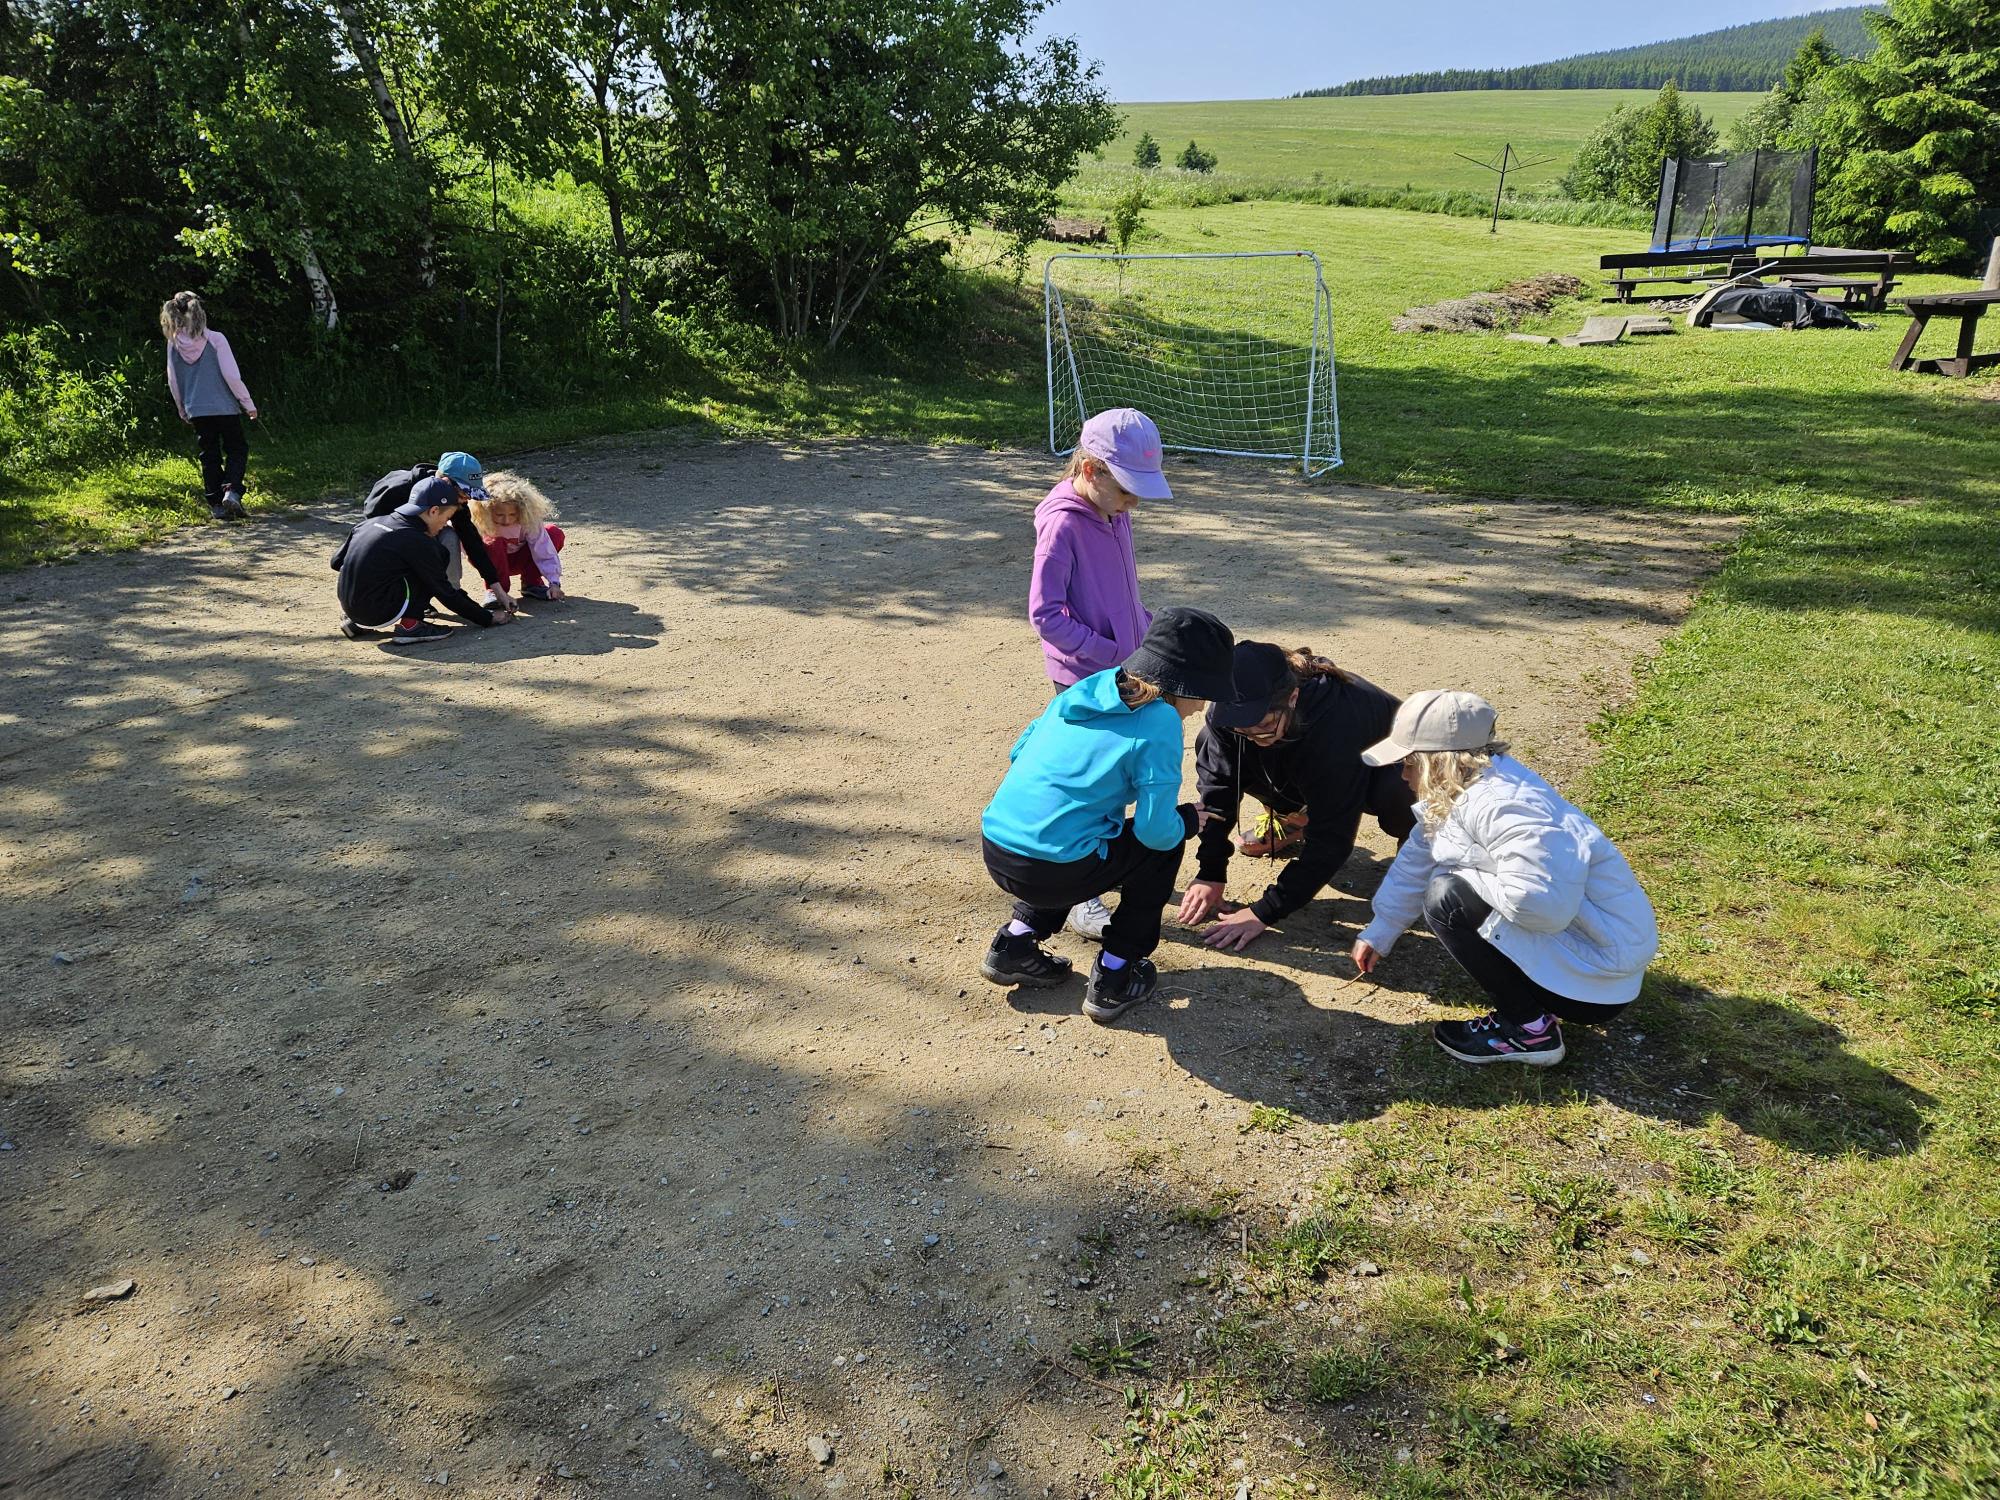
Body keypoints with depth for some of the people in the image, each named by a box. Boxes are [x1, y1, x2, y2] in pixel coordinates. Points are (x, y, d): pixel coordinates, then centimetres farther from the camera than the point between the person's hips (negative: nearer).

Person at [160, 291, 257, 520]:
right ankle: (231, 491, -12)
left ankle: (216, 505, 10)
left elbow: (173, 382, 6)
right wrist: (248, 404, -4)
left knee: (209, 456, 12)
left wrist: (183, 411, 18)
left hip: (196, 410, 3)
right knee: (237, 450, 10)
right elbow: (232, 375, -13)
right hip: (224, 407, -3)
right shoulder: (215, 339, -12)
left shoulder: (174, 344, 0)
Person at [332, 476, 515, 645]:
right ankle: (409, 625, -7)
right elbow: (445, 594, -7)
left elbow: (337, 561, 15)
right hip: (378, 614, -7)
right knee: (439, 553, -1)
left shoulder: (372, 522, 9)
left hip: (349, 608, 8)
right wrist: (488, 618, 0)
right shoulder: (416, 541, -12)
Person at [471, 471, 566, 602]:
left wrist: (554, 583, -31)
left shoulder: (528, 520, -26)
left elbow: (544, 552, -24)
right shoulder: (479, 523, -29)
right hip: (494, 563, -2)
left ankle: (531, 584, -5)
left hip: (517, 559, 3)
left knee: (555, 533, -16)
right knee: (493, 543, -37)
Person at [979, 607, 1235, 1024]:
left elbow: (1019, 751, 18)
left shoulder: (1088, 688, 10)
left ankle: (1015, 943, 26)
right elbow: (1156, 831, -11)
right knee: (1164, 845, 15)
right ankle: (1112, 980, 17)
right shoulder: (1160, 723, -10)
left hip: (995, 850, 7)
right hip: (1051, 872, -7)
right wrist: (1189, 819, 11)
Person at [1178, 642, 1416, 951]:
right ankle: (1294, 818, 9)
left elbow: (1331, 838, -40)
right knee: (1209, 744, -16)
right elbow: (1217, 785, -20)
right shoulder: (1232, 711, -31)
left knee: (1394, 797, -41)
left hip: (1385, 764, -5)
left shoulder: (1338, 725, -44)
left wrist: (1265, 912, -42)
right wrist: (1209, 875, -25)